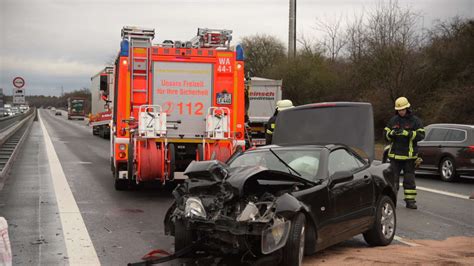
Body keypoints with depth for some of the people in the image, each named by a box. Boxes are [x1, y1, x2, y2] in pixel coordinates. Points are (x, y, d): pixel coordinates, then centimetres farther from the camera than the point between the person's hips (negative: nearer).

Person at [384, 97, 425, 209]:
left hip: (409, 155, -2)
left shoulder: (415, 120, -1)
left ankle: (410, 201, 9)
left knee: (409, 179, 3)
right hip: (395, 154, 2)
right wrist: (391, 133, -14)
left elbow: (421, 135, -11)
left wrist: (406, 133, -22)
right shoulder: (393, 120, 9)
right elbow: (385, 133, 9)